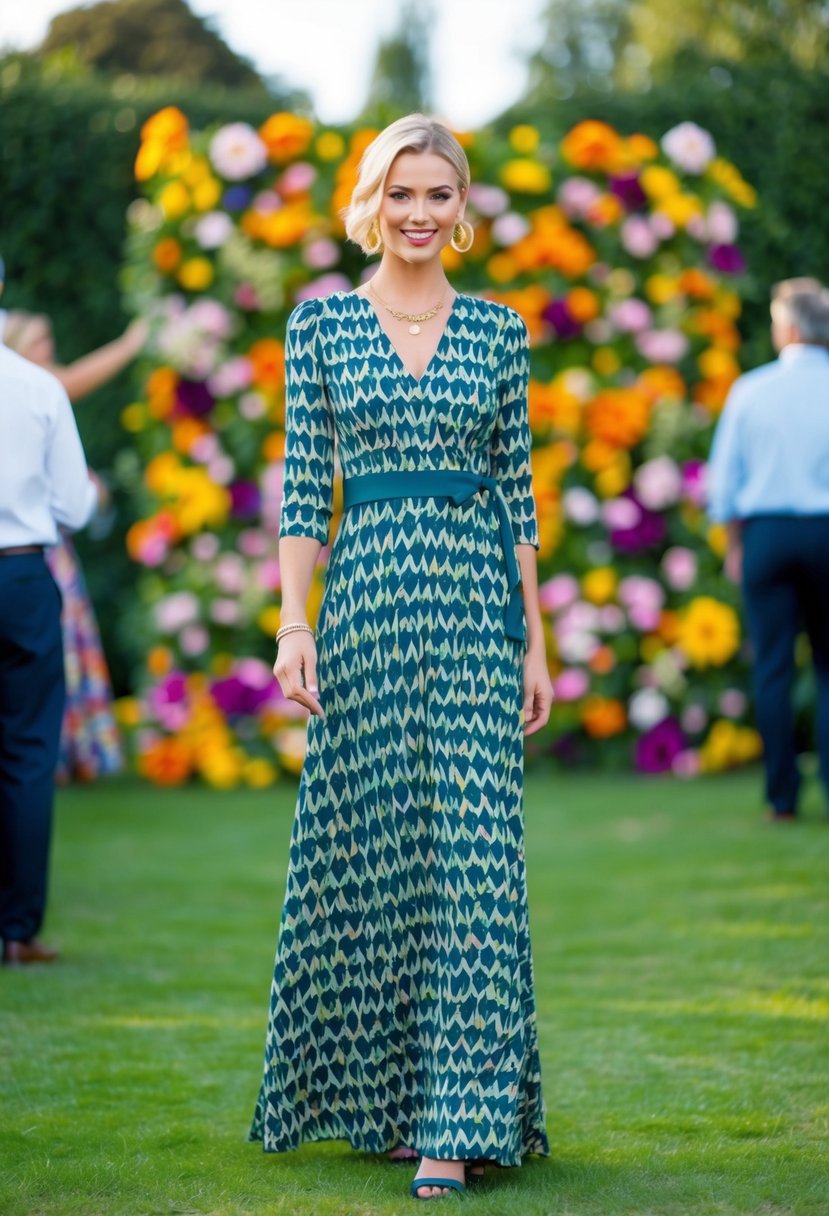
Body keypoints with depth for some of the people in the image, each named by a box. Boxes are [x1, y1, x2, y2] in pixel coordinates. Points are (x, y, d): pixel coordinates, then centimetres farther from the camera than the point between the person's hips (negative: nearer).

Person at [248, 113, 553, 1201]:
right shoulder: (321, 322, 5)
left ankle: (453, 1123, -5)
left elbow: (517, 491, 9)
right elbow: (301, 485, 3)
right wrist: (293, 623, -6)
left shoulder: (499, 331, 8)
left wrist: (537, 642, 5)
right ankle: (365, 1085, 21)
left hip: (474, 601, 0)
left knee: (469, 853, -6)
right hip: (364, 595, 0)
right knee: (364, 850, 4)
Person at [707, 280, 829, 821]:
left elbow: (725, 477, 5)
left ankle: (783, 796, 4)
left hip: (765, 531, 1)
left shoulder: (750, 390, 1)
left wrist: (735, 544, 15)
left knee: (773, 668, 3)